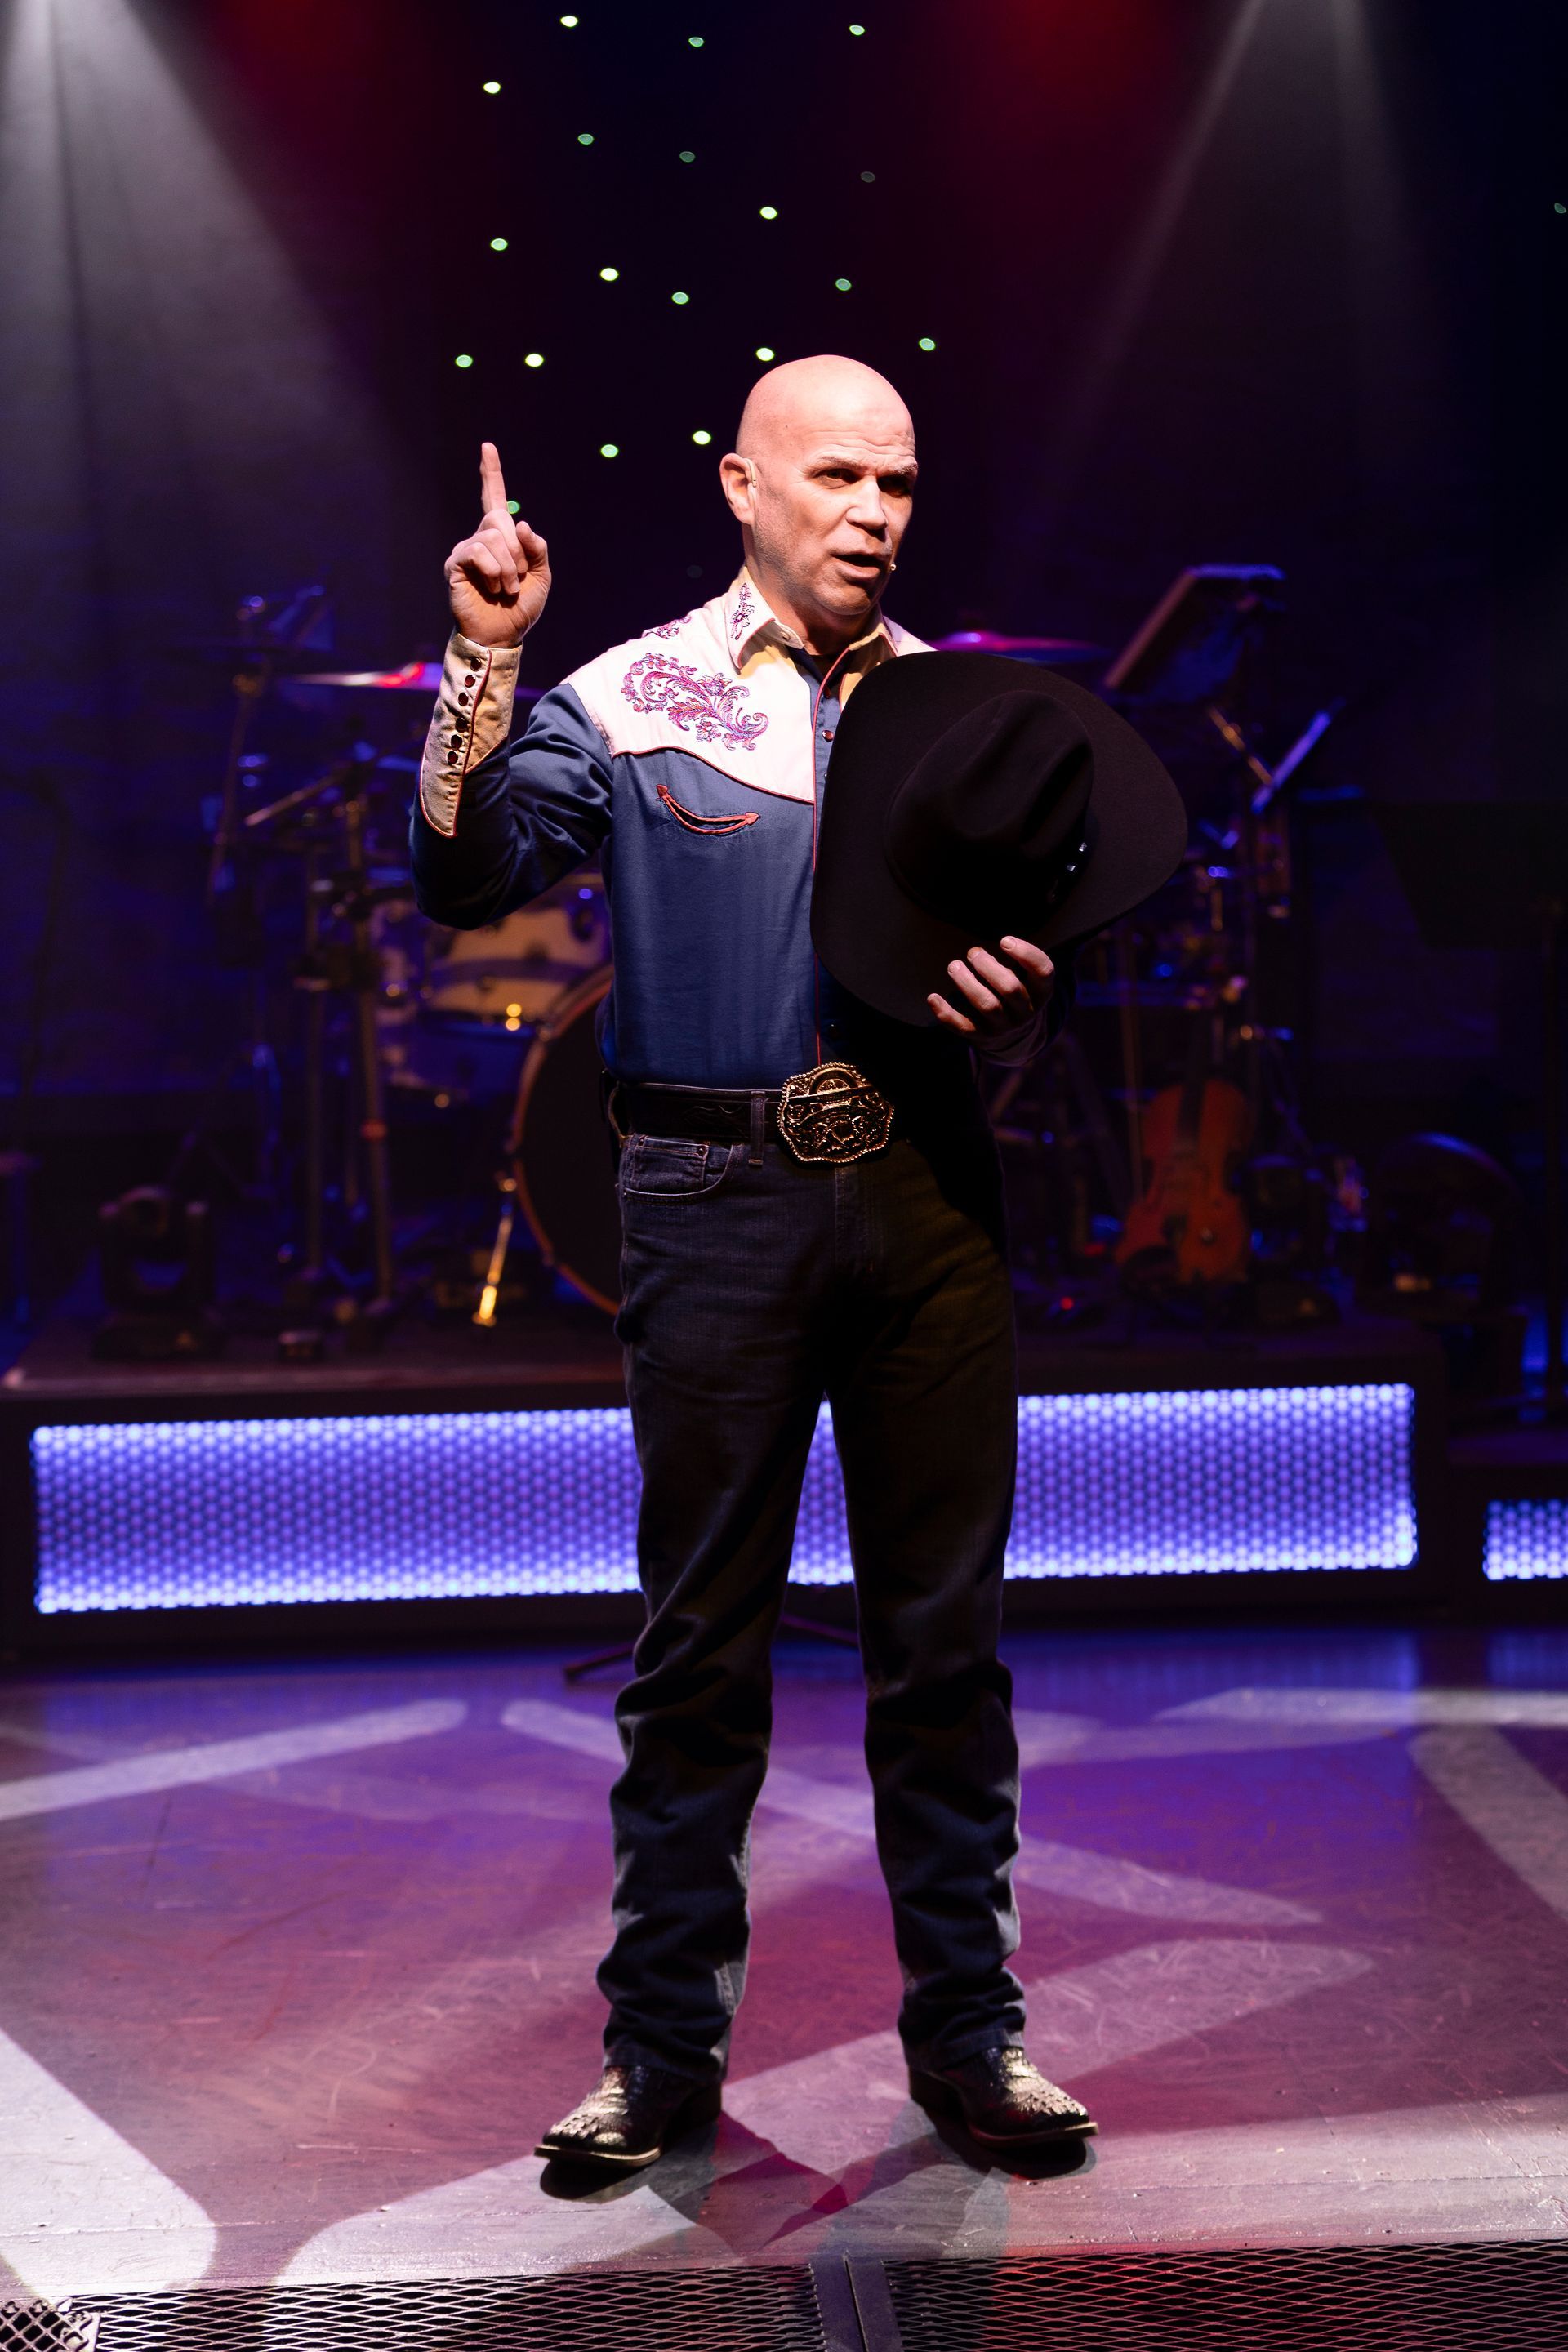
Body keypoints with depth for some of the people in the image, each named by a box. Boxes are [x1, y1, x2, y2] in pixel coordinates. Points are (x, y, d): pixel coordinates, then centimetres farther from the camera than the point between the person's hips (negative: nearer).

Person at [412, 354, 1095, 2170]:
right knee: (699, 1634, 3)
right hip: (717, 1201, -2)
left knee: (944, 1626, 6)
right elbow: (467, 879, -9)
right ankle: (663, 2046, 15)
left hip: (930, 1198, 3)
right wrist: (485, 663, -17)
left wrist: (1016, 996, -7)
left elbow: (1042, 974, 16)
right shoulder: (631, 699, 3)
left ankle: (967, 2028, 19)